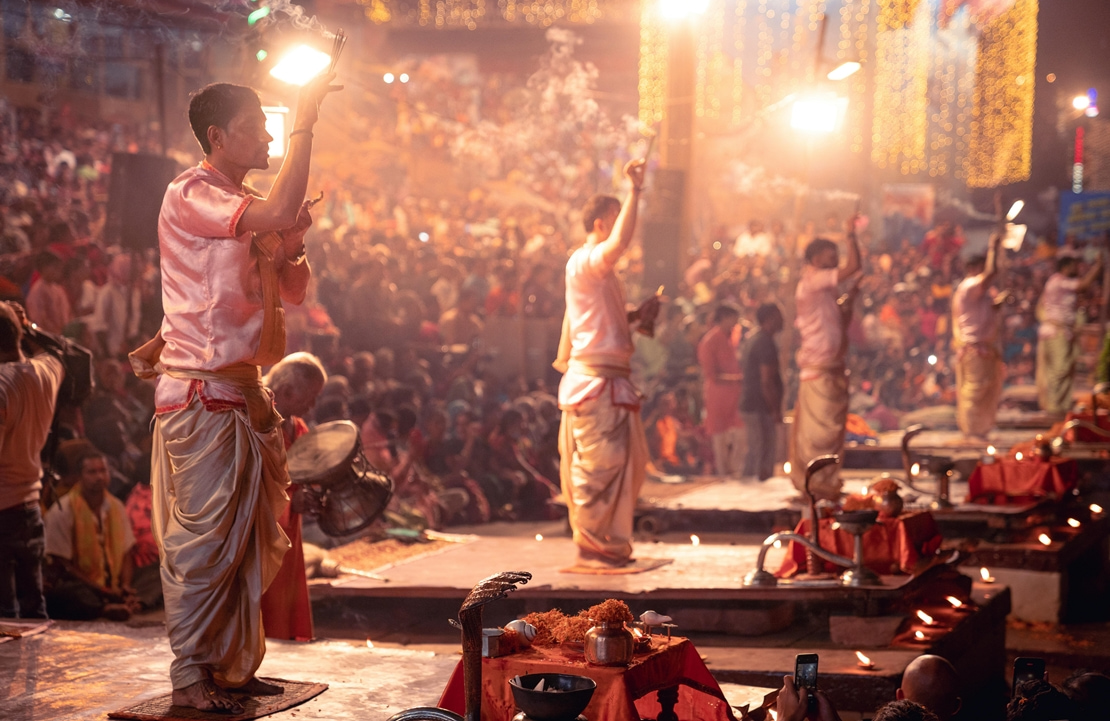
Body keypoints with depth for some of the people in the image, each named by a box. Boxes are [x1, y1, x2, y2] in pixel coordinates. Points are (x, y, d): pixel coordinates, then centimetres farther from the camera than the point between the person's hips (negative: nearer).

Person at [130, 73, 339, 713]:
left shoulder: (251, 209, 18)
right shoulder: (191, 195, -10)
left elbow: (295, 291, 20)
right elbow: (279, 212, -27)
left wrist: (292, 242, 0)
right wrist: (305, 122, -19)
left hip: (245, 391, 9)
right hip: (200, 396, -9)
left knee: (252, 541, 11)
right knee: (203, 540, -5)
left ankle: (234, 664, 20)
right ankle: (192, 674, 3)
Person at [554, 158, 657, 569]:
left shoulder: (599, 270, 22)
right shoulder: (583, 262, -11)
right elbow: (619, 243, -32)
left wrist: (638, 315, 12)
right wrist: (635, 191, -27)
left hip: (610, 380, 11)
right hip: (594, 380, -10)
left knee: (626, 462, 13)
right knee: (600, 464, -8)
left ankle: (610, 544, 20)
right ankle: (592, 547, -1)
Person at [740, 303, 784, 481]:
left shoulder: (754, 341, 17)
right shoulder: (766, 343, -16)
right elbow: (767, 381, -21)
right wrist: (776, 411, -17)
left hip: (751, 406, 10)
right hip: (761, 409, -10)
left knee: (754, 456, 15)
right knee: (763, 459, -8)